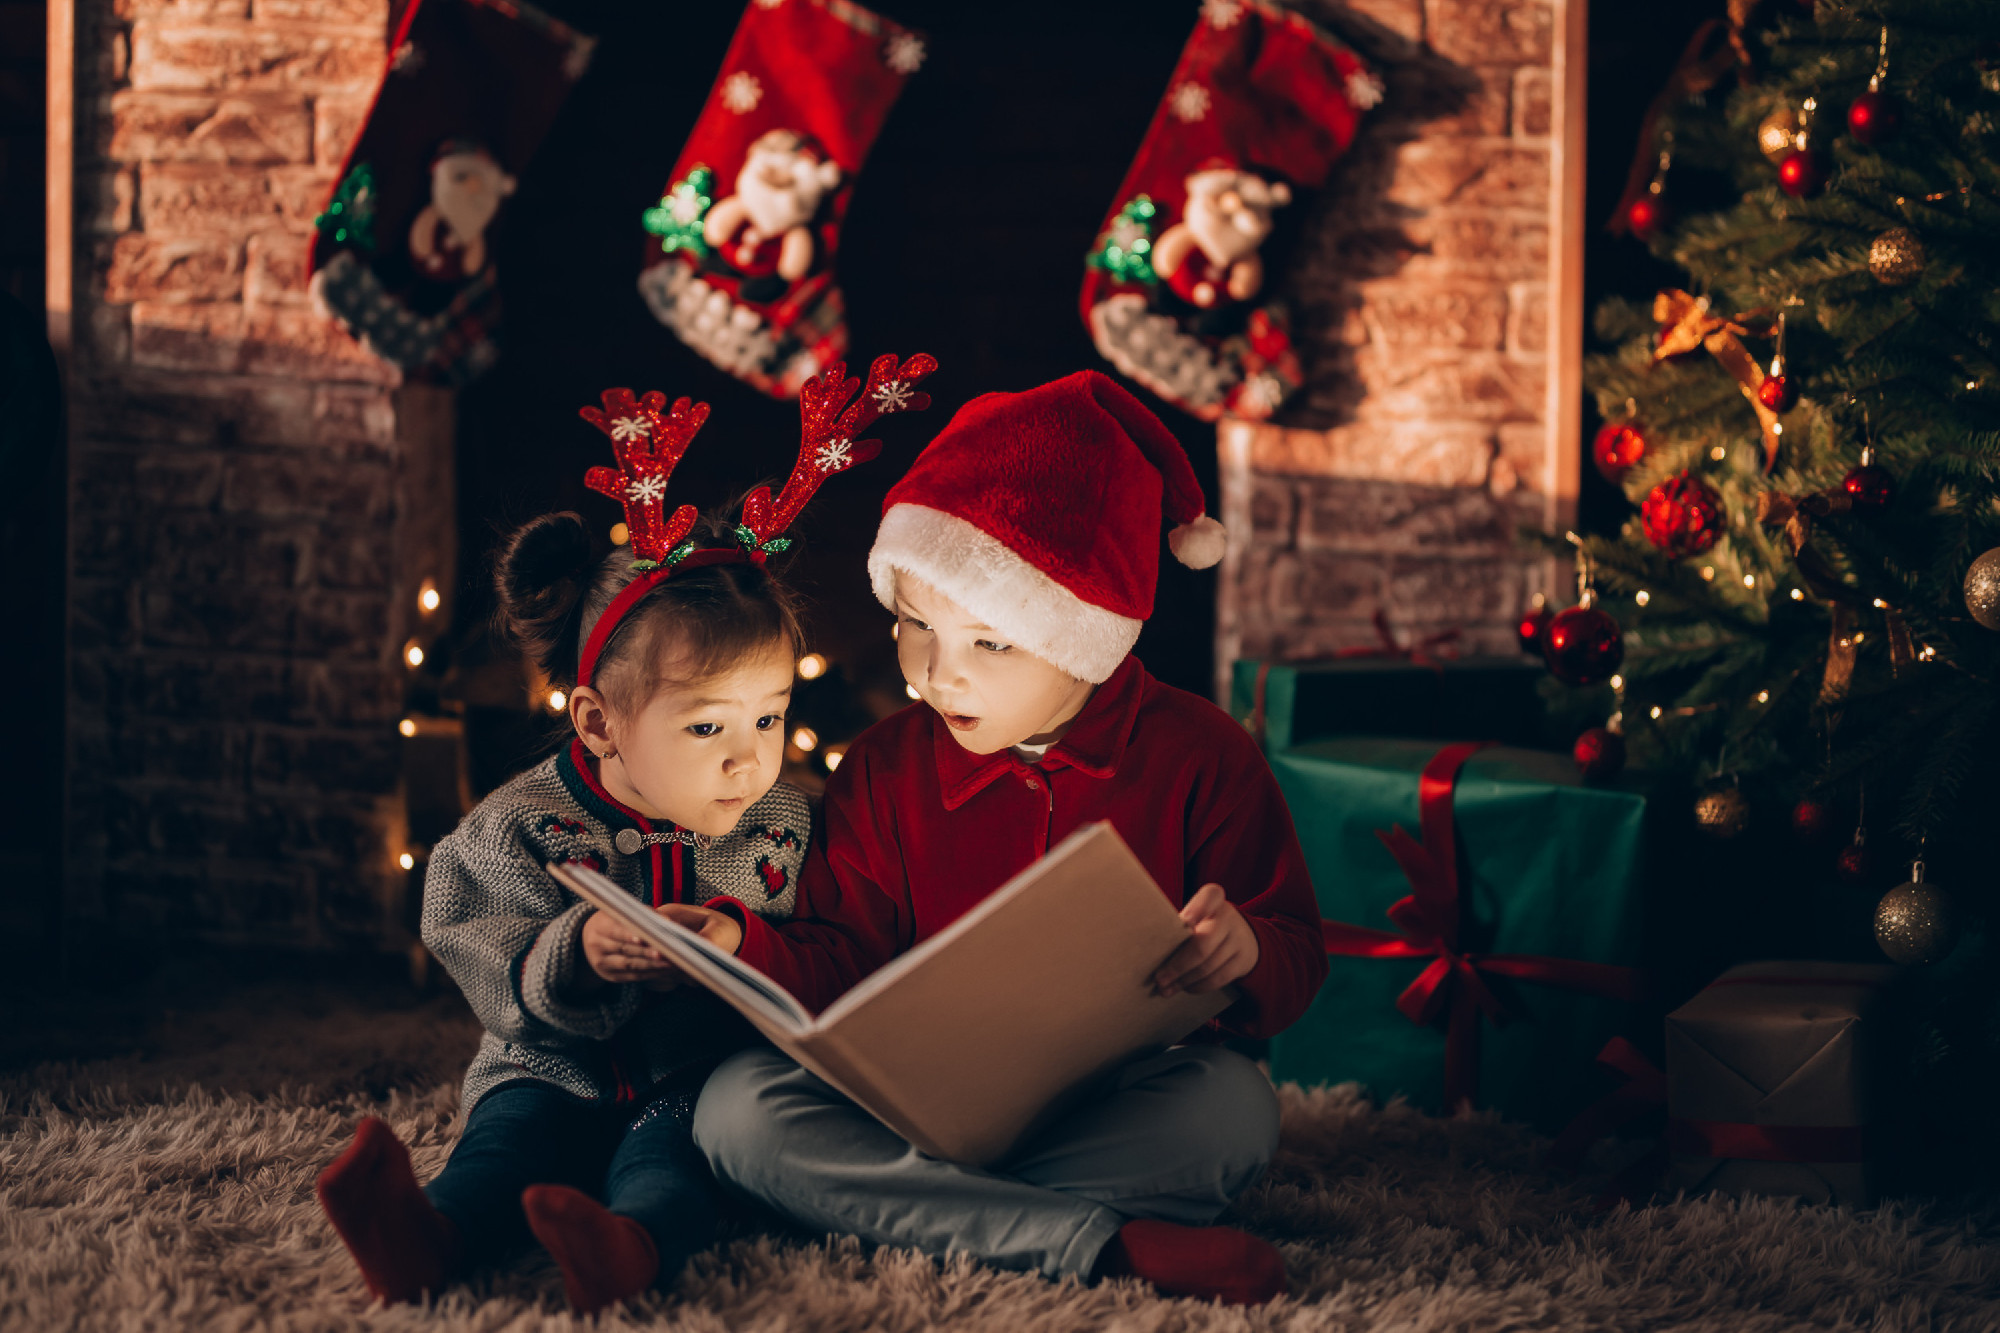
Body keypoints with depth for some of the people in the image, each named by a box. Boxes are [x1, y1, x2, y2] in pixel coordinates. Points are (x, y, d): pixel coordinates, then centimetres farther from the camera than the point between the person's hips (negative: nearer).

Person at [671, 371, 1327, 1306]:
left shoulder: (1197, 756, -1)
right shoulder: (886, 770, 6)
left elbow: (1296, 964, 1)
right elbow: (847, 962, 7)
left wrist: (1245, 953, -24)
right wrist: (746, 947, -14)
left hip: (1121, 1105, -2)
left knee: (1235, 1108, -35)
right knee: (736, 1107, -26)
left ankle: (901, 1204, -30)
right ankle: (1103, 1243, -36)